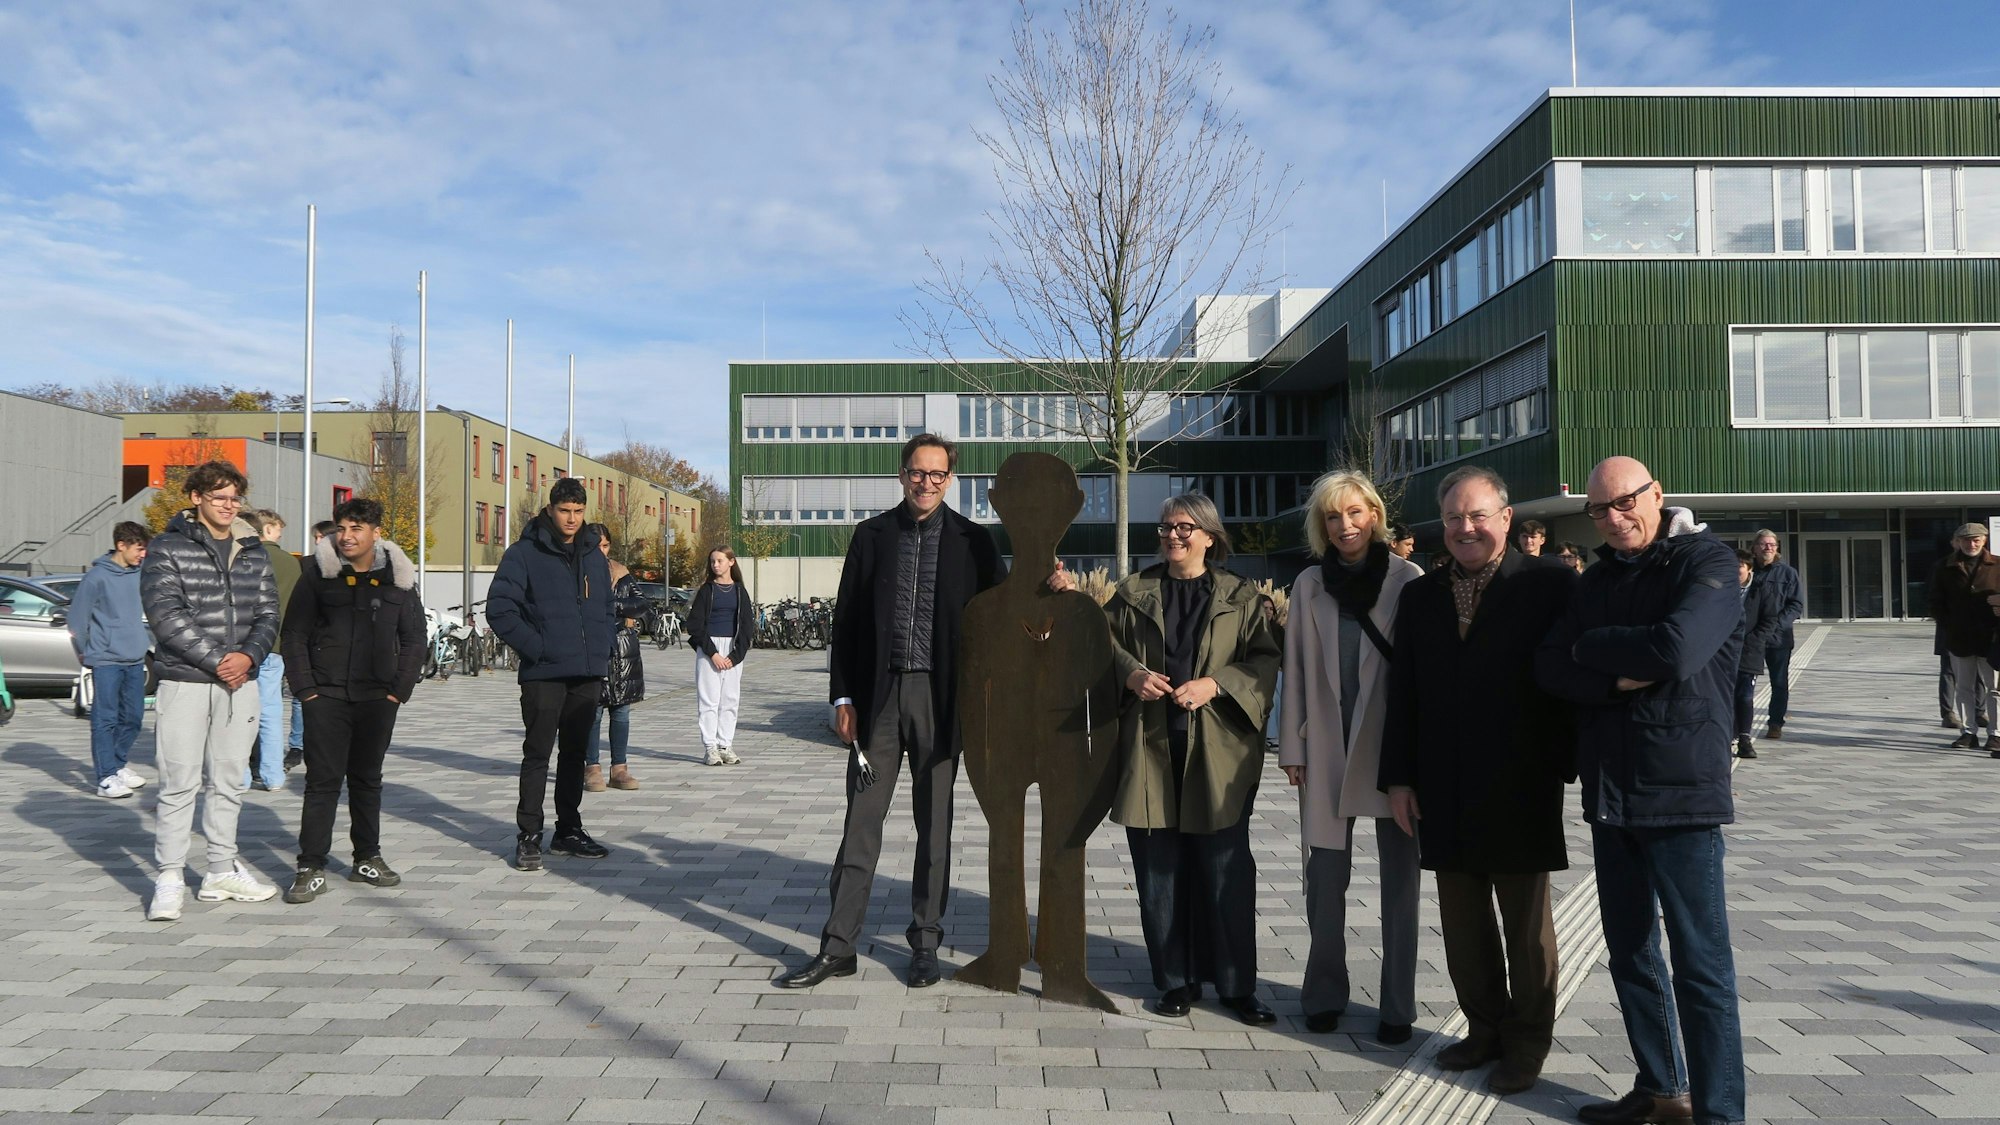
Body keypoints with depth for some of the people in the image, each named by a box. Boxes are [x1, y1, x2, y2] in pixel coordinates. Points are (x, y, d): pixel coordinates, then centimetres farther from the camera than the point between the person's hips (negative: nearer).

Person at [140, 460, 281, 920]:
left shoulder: (252, 550, 11)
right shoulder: (167, 549, -3)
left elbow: (268, 612, 9)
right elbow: (167, 615, -11)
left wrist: (248, 655, -9)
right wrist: (217, 660, -15)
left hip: (241, 680, 4)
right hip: (185, 680, -4)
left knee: (229, 782, 11)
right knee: (179, 783, -3)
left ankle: (222, 870, 20)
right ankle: (170, 879, 5)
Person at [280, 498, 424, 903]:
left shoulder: (397, 578, 3)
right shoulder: (317, 573, -2)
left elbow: (413, 639, 8)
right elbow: (295, 634, 0)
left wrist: (400, 689, 1)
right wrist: (304, 689, -6)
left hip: (377, 698, 2)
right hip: (326, 695, -2)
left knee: (367, 779, 13)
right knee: (322, 781, -2)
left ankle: (367, 858, 24)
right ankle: (312, 869, 3)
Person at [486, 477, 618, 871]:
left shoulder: (594, 555, 13)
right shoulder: (525, 553, -5)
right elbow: (499, 607, -11)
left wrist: (602, 650, 9)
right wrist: (535, 647, -14)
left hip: (588, 675, 5)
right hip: (543, 675, -5)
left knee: (575, 754, 13)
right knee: (538, 755, -1)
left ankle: (569, 830, 22)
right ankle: (528, 836, 6)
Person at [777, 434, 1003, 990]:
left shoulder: (972, 541, 2)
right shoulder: (872, 534, 6)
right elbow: (847, 619, 5)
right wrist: (843, 696, 1)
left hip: (940, 697, -1)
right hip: (878, 694, 1)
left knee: (934, 824, 9)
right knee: (861, 823, 3)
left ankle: (925, 942, 21)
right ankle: (838, 947, 10)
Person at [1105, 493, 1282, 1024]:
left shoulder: (1241, 597, 7)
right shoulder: (1132, 593, 12)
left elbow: (1265, 659, 1)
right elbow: (1105, 644, 12)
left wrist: (1215, 684, -14)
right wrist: (1131, 673, -8)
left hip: (1218, 755, -1)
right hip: (1150, 750, 2)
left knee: (1227, 871, 0)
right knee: (1159, 871, 6)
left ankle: (1236, 984, 13)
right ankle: (1175, 979, 19)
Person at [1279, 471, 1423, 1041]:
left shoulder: (1408, 580, -3)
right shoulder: (1309, 584, 6)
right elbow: (1296, 668, 7)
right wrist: (1292, 747, 4)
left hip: (1394, 745, -2)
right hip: (1328, 748, 2)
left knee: (1400, 878, 6)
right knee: (1325, 876, 9)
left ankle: (1398, 1006, 18)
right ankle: (1324, 995, 24)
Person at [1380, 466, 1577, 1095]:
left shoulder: (1551, 584, -5)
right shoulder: (1421, 595, 8)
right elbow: (1403, 691, 7)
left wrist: (1564, 763, -11)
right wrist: (1399, 777, 3)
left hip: (1520, 789, -4)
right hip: (1445, 794, 4)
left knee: (1526, 926, 10)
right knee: (1463, 926, 14)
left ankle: (1527, 1044, 25)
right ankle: (1485, 1029, 30)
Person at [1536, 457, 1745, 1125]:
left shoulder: (1706, 562, -6)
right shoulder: (1598, 579, 12)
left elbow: (1676, 650, -23)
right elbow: (1550, 667, 2)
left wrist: (1592, 648, -8)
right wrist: (1619, 678, -14)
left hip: (1681, 792, -6)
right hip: (1610, 793, 7)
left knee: (1701, 962, -1)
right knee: (1630, 954, 14)